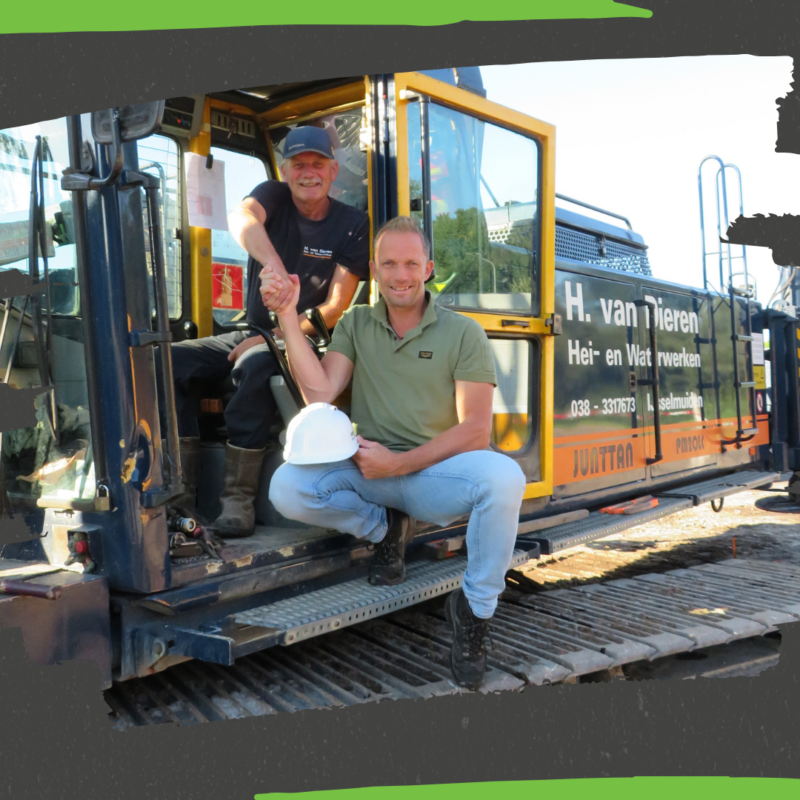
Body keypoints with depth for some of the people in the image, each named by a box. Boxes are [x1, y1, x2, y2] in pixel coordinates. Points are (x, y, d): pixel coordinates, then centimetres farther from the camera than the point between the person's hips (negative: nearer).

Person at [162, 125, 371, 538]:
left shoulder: (352, 224, -3)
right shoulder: (274, 197, 2)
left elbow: (335, 308, -9)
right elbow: (240, 219, -25)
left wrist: (274, 337, -19)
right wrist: (275, 266, -46)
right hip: (252, 334, 4)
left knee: (254, 366, -36)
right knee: (168, 361, -17)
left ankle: (238, 498, -28)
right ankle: (182, 490, -14)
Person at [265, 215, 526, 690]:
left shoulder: (463, 334, 0)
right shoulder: (355, 325, 9)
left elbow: (475, 430, -8)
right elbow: (319, 392, -6)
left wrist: (400, 464, -17)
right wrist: (288, 315, -11)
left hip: (437, 470, -2)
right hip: (368, 472, 2)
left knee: (503, 478, -34)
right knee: (287, 487, -25)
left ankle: (475, 608, -9)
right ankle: (385, 528, 4)